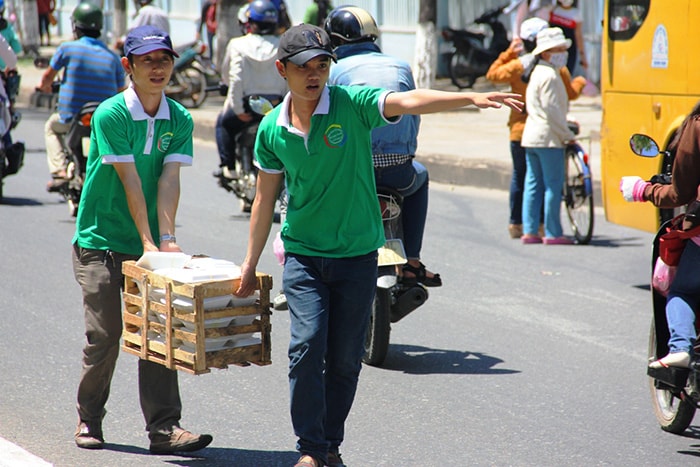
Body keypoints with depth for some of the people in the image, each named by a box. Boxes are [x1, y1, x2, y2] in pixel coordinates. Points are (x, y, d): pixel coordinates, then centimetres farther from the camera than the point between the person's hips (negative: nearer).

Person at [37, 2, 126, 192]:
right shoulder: (112, 57, 2)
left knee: (51, 127, 32)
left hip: (71, 117, -2)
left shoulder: (68, 48, -5)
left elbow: (48, 75, 8)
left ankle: (59, 172, 14)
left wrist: (44, 85, 31)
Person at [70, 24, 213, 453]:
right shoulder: (109, 115, -12)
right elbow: (130, 181, -17)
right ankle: (89, 420, 17)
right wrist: (148, 241, -21)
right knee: (104, 334, -1)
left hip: (149, 245, 4)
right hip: (100, 241, -4)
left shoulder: (180, 120, 1)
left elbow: (169, 180, -8)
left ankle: (164, 428, -2)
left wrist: (167, 238, -20)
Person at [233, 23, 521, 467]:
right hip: (303, 253, 1)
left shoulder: (352, 105, -9)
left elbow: (410, 101, -25)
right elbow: (266, 197, 11)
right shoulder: (272, 129, 0)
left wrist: (472, 98, -41)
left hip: (357, 254, -1)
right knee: (307, 344, -14)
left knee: (346, 359, 4)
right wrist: (250, 263, 14)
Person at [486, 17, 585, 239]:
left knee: (519, 177, 10)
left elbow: (493, 74, 8)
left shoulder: (517, 66, -7)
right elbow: (570, 94, 4)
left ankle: (515, 224, 11)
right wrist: (579, 82, 26)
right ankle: (543, 224, 5)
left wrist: (508, 53, 14)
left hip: (520, 130, 1)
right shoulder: (557, 68, -7)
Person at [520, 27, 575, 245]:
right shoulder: (549, 76, -13)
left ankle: (529, 231, 10)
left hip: (531, 136, 10)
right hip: (548, 138, -10)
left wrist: (565, 125, 17)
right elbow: (551, 111, -18)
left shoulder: (537, 73, 18)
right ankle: (552, 233, -6)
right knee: (553, 185, -6)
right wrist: (567, 134, -11)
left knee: (533, 185, 9)